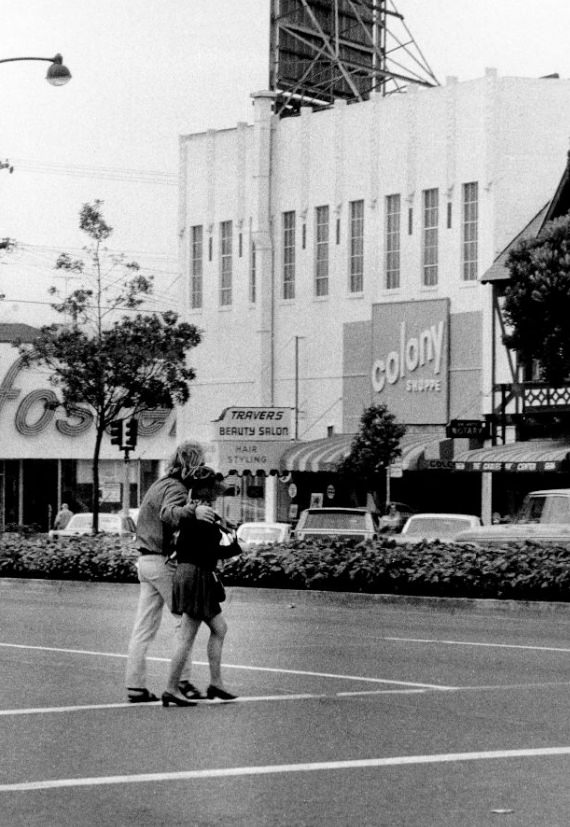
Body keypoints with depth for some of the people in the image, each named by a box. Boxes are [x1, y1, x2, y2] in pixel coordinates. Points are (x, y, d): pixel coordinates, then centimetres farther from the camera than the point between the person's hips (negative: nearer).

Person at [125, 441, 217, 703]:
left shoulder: (160, 484, 17)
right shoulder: (175, 487, -13)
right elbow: (168, 513, -33)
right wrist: (193, 511, -51)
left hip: (146, 561, 9)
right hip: (164, 562, -9)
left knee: (144, 628, 7)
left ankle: (135, 686, 7)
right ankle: (181, 681, 0)